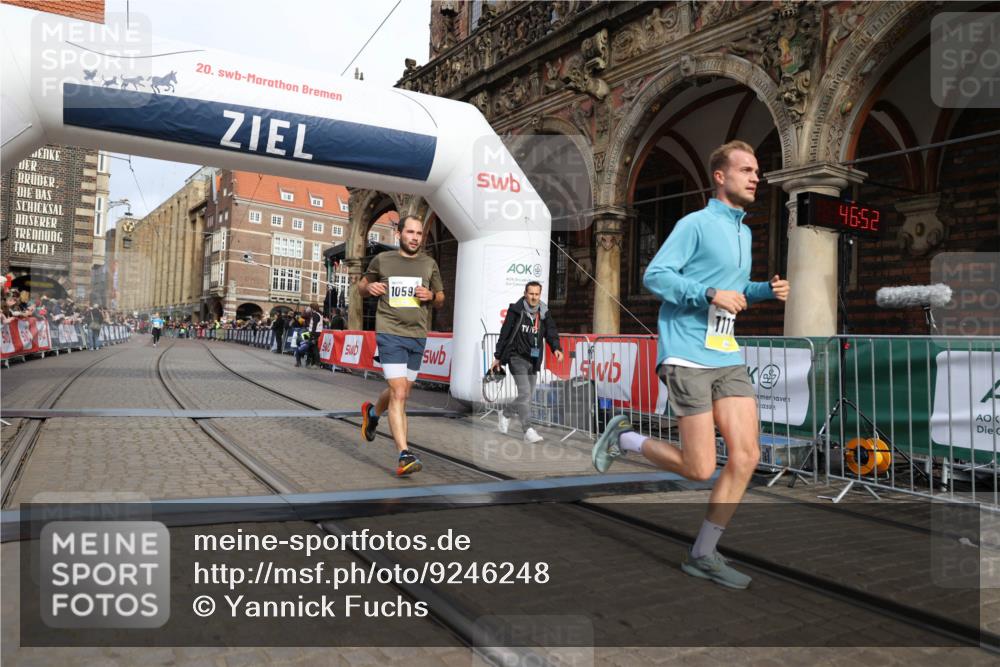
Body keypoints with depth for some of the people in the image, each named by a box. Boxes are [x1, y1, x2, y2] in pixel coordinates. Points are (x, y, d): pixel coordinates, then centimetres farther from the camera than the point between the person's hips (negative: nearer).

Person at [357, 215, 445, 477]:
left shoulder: (429, 264, 9)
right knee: (399, 394, -15)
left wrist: (431, 296, -6)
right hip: (390, 334, -4)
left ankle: (372, 411, 49)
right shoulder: (382, 260, 3)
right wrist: (369, 288, -7)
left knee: (401, 392, 17)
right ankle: (404, 455, -14)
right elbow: (361, 285, 17)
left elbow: (441, 300, 17)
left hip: (418, 335, 4)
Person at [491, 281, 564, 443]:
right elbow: (504, 334, -2)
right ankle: (528, 430, -11)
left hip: (534, 360, 6)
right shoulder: (516, 311, -6)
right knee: (525, 393, -14)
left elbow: (551, 332, 2)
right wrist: (498, 357, 0)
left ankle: (505, 414, 36)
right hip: (517, 357, -6)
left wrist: (556, 348, -18)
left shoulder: (544, 313, 6)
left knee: (527, 395, 13)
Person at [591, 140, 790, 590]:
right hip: (688, 356, -8)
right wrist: (710, 294, -21)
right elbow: (654, 275, -13)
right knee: (700, 468, -6)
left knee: (746, 456, -2)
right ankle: (623, 439, 18)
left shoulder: (744, 232, 20)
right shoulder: (696, 223, -5)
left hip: (727, 357, 8)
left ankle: (703, 556, 11)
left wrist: (766, 291, 11)